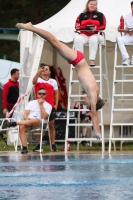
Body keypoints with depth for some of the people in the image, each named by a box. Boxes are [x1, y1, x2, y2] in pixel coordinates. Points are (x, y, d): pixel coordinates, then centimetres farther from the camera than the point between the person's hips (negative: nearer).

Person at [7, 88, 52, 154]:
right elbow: (25, 114, 7)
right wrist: (27, 120, -15)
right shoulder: (31, 103, 19)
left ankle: (15, 123, -41)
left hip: (39, 123, -2)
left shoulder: (48, 106, 10)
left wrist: (41, 105, -5)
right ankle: (24, 147, -39)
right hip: (28, 121, 2)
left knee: (35, 120, -41)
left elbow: (44, 117, -6)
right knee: (22, 126, -35)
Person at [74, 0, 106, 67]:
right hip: (84, 35, 2)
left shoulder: (100, 15, 12)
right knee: (77, 39, -32)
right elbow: (77, 26, 4)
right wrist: (85, 28, -15)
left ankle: (92, 60, -41)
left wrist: (96, 28, -20)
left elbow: (103, 26, 1)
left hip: (96, 34, -1)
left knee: (93, 39, -39)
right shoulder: (82, 15, 16)